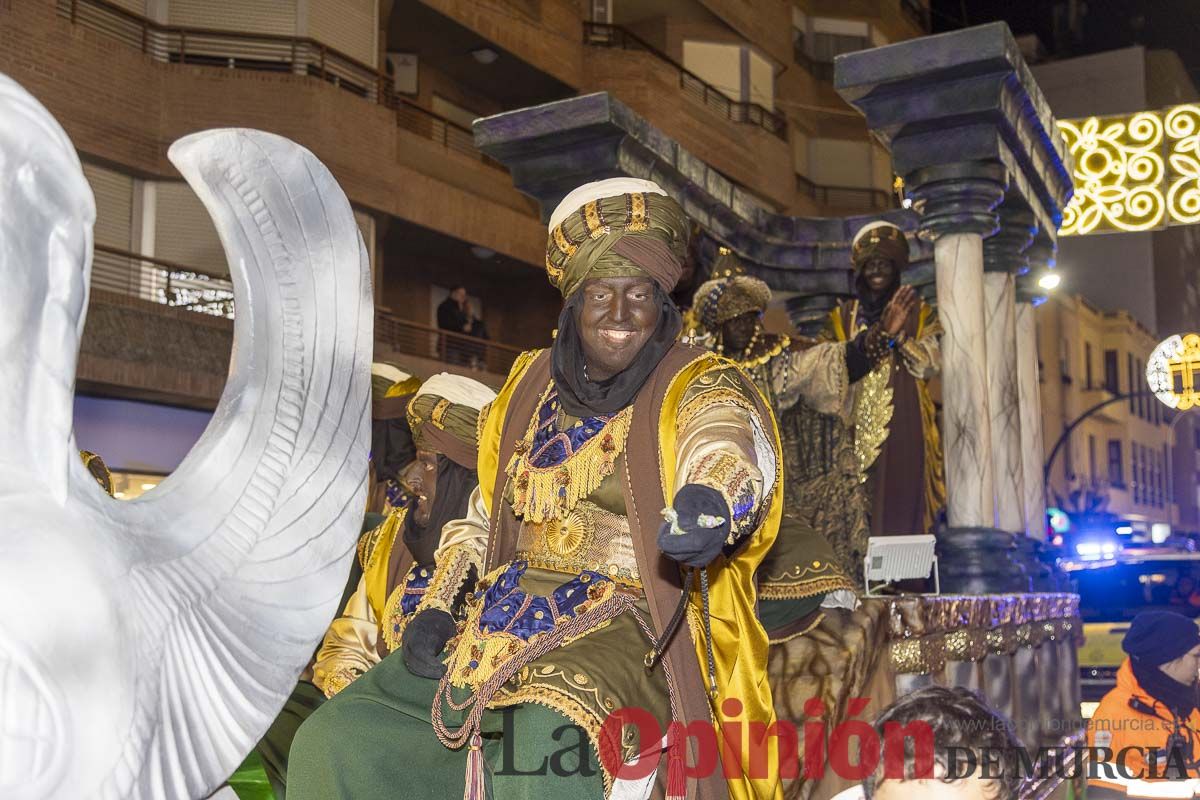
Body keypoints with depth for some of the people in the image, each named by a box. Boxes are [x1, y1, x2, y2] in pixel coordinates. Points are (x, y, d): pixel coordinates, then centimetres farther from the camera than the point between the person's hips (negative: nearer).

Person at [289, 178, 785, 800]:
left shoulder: (697, 390, -3)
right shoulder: (530, 388, 14)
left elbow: (726, 452, -26)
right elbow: (481, 515, 22)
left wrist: (710, 502, -50)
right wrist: (437, 610, 7)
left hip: (626, 629, -5)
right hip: (504, 618, 6)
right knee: (333, 742, -5)